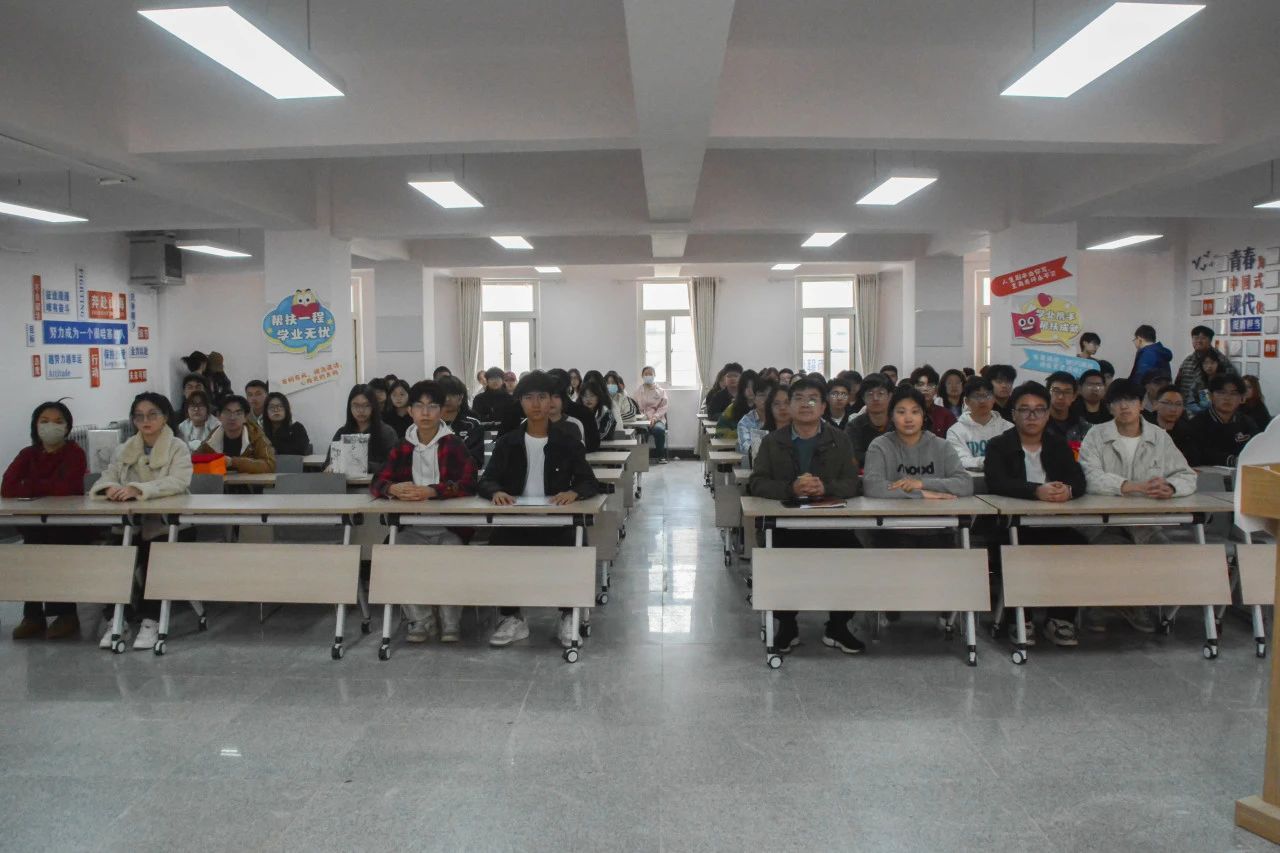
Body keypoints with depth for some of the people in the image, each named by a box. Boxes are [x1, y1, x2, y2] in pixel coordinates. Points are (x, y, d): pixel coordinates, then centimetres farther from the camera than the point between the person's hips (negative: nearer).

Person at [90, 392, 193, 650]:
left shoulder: (178, 448, -2)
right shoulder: (123, 449, 16)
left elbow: (178, 482, -19)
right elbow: (107, 476, 4)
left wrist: (138, 489, -32)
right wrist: (110, 488, -22)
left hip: (166, 522, -4)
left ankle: (150, 619, -13)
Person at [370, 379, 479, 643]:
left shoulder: (454, 445, -3)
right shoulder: (402, 447, 9)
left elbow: (469, 484, -14)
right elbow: (377, 482, 6)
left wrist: (430, 491, -27)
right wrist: (394, 488, -19)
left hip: (449, 526, -3)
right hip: (411, 527, 3)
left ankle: (451, 621, -6)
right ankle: (421, 620, -6)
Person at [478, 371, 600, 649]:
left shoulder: (568, 443, 8)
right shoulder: (506, 443, 10)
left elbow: (590, 483, 1)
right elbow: (485, 481, 3)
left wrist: (574, 492, -24)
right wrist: (496, 491, -23)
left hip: (556, 521, -1)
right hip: (515, 521, 1)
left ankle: (569, 618, -6)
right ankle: (512, 618, -7)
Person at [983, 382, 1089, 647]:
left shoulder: (1059, 445, 15)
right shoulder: (998, 446, 3)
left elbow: (1079, 480, 0)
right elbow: (996, 483, -16)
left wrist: (1069, 490, -26)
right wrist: (1037, 491, -32)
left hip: (1054, 525, 3)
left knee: (1077, 544, -25)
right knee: (1017, 550, -33)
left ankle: (1060, 620, -8)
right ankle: (1018, 619, -12)